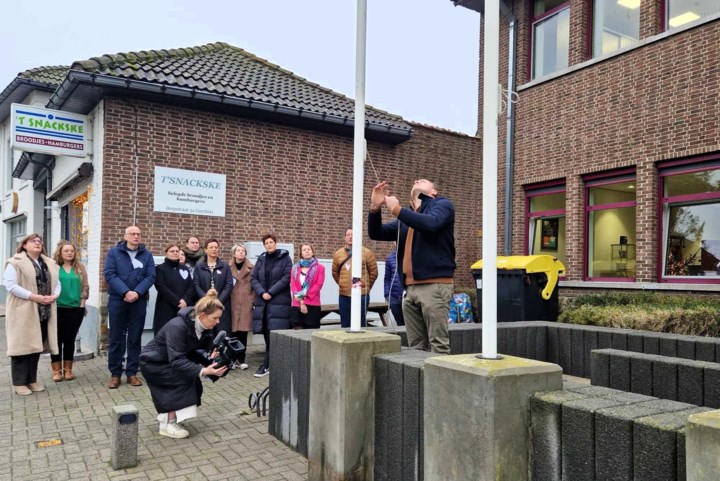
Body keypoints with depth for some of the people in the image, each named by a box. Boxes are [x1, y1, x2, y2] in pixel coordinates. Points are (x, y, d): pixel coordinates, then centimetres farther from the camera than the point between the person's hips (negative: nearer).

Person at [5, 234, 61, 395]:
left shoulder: (50, 264, 14)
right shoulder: (15, 263, -5)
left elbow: (57, 283, 14)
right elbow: (11, 285, -14)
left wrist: (54, 296, -7)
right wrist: (33, 297, -21)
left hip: (44, 312, 6)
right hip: (23, 312, -6)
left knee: (36, 345, 10)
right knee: (22, 345, -2)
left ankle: (32, 380, 19)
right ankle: (19, 383, 6)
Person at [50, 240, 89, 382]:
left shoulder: (80, 267, 7)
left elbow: (85, 287, 8)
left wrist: (82, 303, 2)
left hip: (75, 309, 2)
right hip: (57, 308, -2)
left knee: (70, 339, 9)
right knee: (57, 339, 5)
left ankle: (68, 369, 18)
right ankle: (57, 370, 13)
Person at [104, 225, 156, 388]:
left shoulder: (147, 255, 7)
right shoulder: (114, 253, 2)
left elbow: (151, 277, -1)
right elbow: (109, 275, -8)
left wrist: (137, 292, -16)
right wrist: (125, 292, -18)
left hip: (139, 301, 2)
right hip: (117, 300, -1)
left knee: (135, 338, 6)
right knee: (116, 338, 3)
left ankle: (132, 373, 14)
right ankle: (115, 374, 12)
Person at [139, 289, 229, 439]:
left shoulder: (204, 327, -12)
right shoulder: (177, 326, -35)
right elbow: (177, 361, -39)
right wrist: (203, 371, -48)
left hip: (172, 362, 8)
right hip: (153, 363, -7)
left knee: (193, 381, -9)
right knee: (184, 379, -25)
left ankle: (166, 414, 12)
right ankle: (168, 425, -17)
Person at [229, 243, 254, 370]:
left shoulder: (251, 268, 4)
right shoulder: (229, 268, 6)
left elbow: (254, 285, 3)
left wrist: (254, 301, -3)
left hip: (246, 304, 0)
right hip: (232, 303, 1)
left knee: (243, 332, 0)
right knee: (233, 331, 0)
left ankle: (241, 359, 9)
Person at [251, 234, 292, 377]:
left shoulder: (285, 258, 2)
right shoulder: (261, 259, 14)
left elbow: (286, 277, -8)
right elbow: (254, 278, 9)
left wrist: (271, 292, -13)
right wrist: (261, 292, -8)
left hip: (279, 302, -4)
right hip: (262, 301, 4)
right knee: (267, 333, 3)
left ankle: (267, 365, -5)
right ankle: (272, 364, 12)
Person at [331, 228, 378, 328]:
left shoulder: (367, 253, -1)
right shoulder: (338, 254, 6)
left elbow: (373, 272, 5)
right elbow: (335, 273, 16)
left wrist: (366, 286, 9)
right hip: (344, 296, 3)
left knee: (360, 325, 2)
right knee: (345, 325, 10)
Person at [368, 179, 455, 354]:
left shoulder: (442, 204, 5)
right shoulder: (406, 216, 24)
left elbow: (431, 224, -17)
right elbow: (376, 233, 17)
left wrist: (397, 209, -9)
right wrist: (375, 208, 0)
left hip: (434, 285, -6)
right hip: (410, 288, 6)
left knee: (438, 345, -8)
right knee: (416, 347, 7)